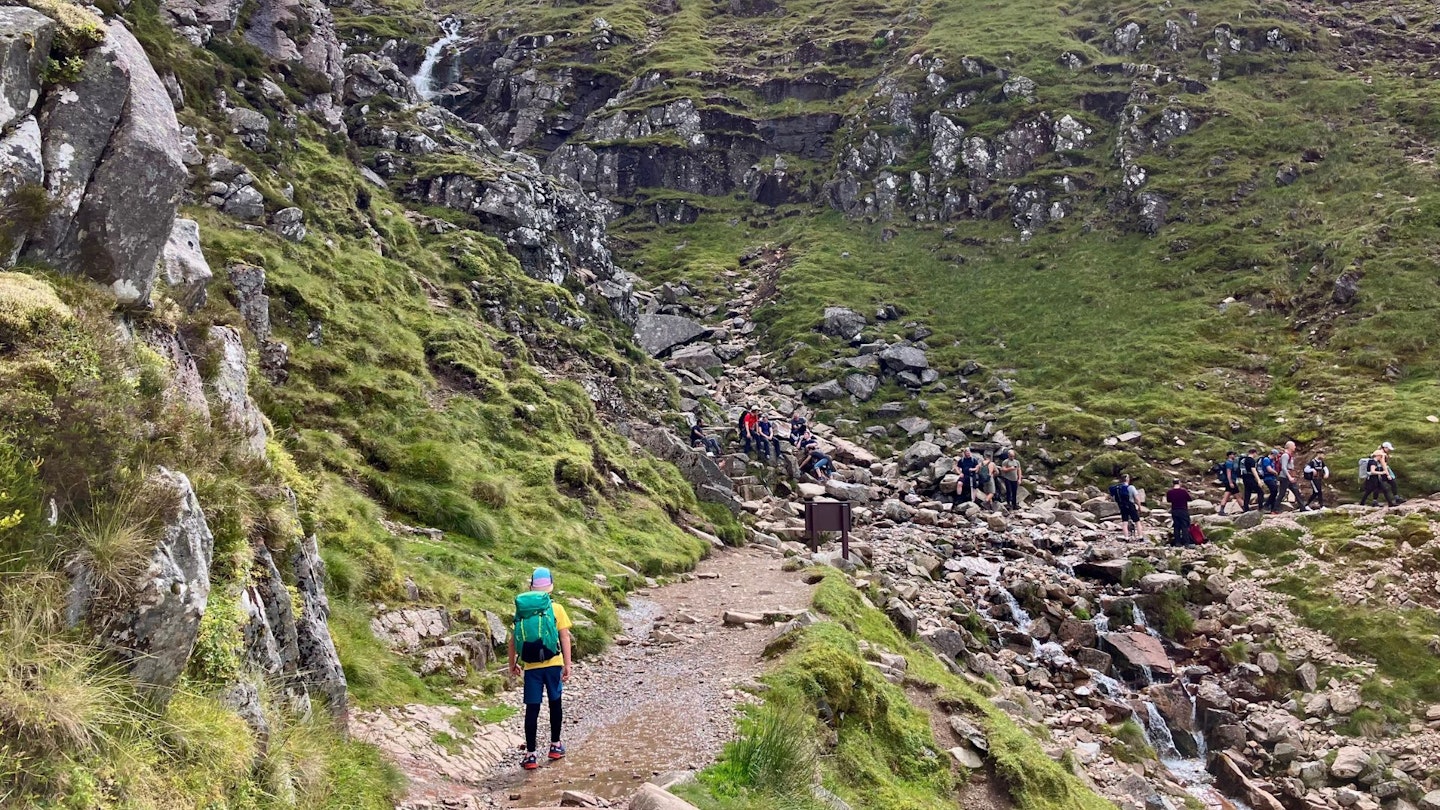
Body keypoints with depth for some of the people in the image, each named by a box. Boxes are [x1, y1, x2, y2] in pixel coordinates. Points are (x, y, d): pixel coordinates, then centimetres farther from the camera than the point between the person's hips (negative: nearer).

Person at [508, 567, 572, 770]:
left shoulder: (522, 609, 3)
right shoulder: (556, 608, -3)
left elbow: (513, 640, 6)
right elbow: (565, 638, -5)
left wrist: (513, 663, 18)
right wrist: (567, 664, 0)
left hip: (531, 667, 1)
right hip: (553, 663, -1)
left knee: (532, 709, 3)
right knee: (555, 703, 17)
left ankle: (530, 755, 2)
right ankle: (555, 746, 28)